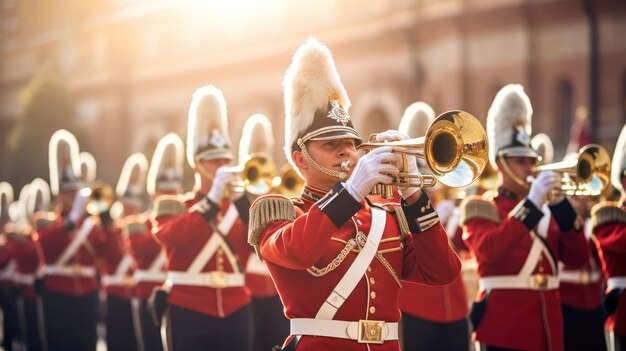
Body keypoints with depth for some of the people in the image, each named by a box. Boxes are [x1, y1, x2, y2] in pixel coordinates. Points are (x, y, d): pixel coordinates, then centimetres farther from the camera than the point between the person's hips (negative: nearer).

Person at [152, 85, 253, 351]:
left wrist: (240, 199, -19)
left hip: (235, 314, 3)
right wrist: (213, 199, -26)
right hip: (189, 315, -3)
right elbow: (172, 237, -19)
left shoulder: (238, 207, 12)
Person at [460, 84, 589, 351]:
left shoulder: (546, 208, 16)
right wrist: (531, 205, -21)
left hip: (548, 327, 6)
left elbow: (578, 258, 5)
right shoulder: (480, 207, 0)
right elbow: (489, 251, -21)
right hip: (505, 327, -6)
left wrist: (560, 204, -5)